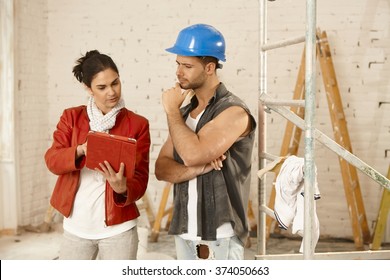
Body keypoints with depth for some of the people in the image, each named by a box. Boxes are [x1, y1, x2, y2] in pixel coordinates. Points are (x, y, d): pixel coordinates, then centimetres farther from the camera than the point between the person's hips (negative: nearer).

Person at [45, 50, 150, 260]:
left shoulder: (138, 124, -2)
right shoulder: (71, 117, 4)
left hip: (119, 228, -2)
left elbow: (140, 178, -5)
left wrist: (123, 188, -28)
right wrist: (81, 150, -27)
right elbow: (52, 160, -7)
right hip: (76, 226, 2)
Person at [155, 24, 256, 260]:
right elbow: (162, 168, 4)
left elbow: (192, 154, -27)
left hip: (220, 236, -7)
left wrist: (171, 110, -11)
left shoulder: (234, 112, -13)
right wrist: (199, 168, -16)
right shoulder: (185, 110, 10)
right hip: (184, 232, 7)